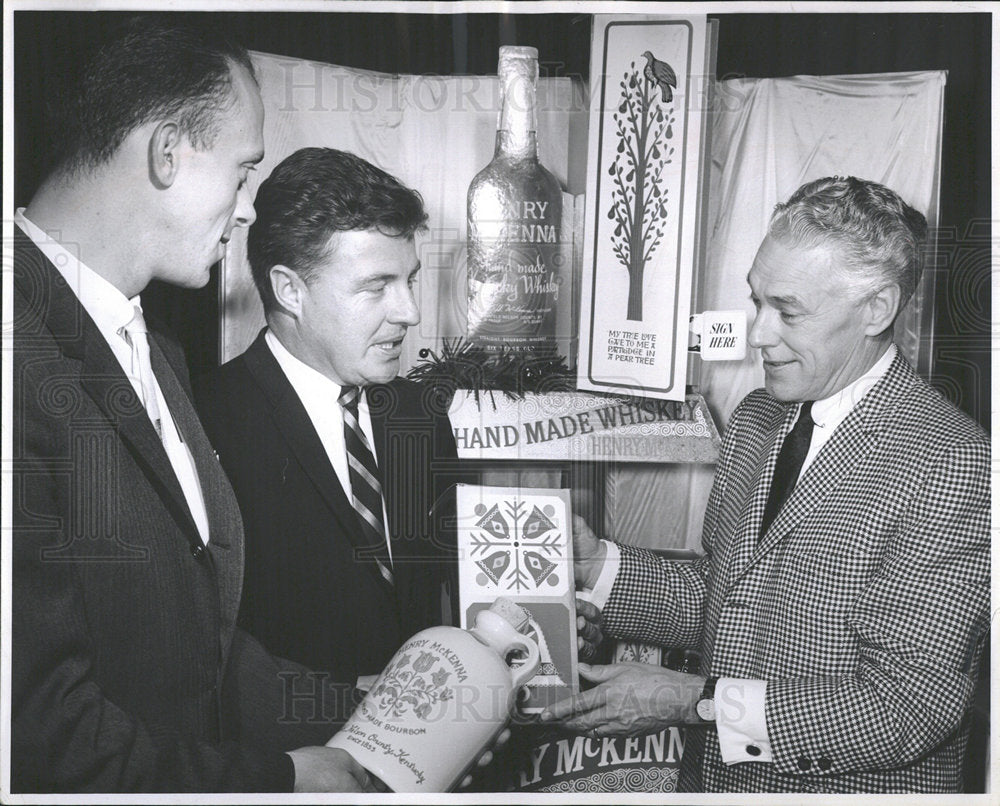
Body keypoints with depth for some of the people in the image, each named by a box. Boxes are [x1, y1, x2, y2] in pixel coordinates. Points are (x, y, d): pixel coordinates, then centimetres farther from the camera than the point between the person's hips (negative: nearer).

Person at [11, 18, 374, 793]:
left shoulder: (154, 351, 7)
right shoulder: (26, 366, -23)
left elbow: (201, 647, 8)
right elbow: (47, 729, -23)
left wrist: (351, 709, 2)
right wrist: (279, 778, -13)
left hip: (200, 760, 7)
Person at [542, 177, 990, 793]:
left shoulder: (955, 465, -21)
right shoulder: (756, 419, 4)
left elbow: (910, 706, -23)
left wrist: (694, 700, -23)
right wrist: (597, 563, -6)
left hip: (852, 787, -6)